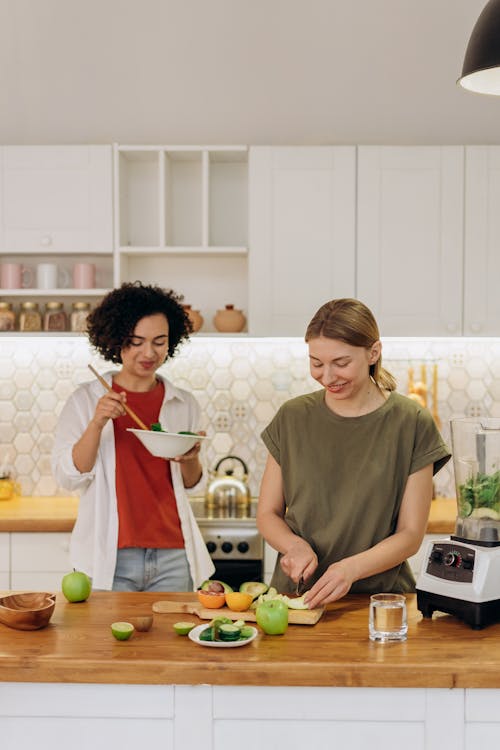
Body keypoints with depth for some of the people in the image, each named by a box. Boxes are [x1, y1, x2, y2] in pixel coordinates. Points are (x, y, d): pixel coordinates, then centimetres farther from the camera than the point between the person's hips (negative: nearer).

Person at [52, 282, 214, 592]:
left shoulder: (184, 404, 7)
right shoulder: (85, 400, 0)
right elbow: (68, 476, -4)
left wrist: (190, 459, -8)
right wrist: (97, 423, -17)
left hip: (172, 557, 3)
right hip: (110, 558, -2)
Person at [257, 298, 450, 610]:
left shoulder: (412, 423, -2)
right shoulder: (293, 417, 5)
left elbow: (411, 534, -2)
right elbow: (268, 514, 11)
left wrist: (352, 567, -19)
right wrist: (295, 545, -10)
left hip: (379, 593, -1)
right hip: (296, 592, 2)